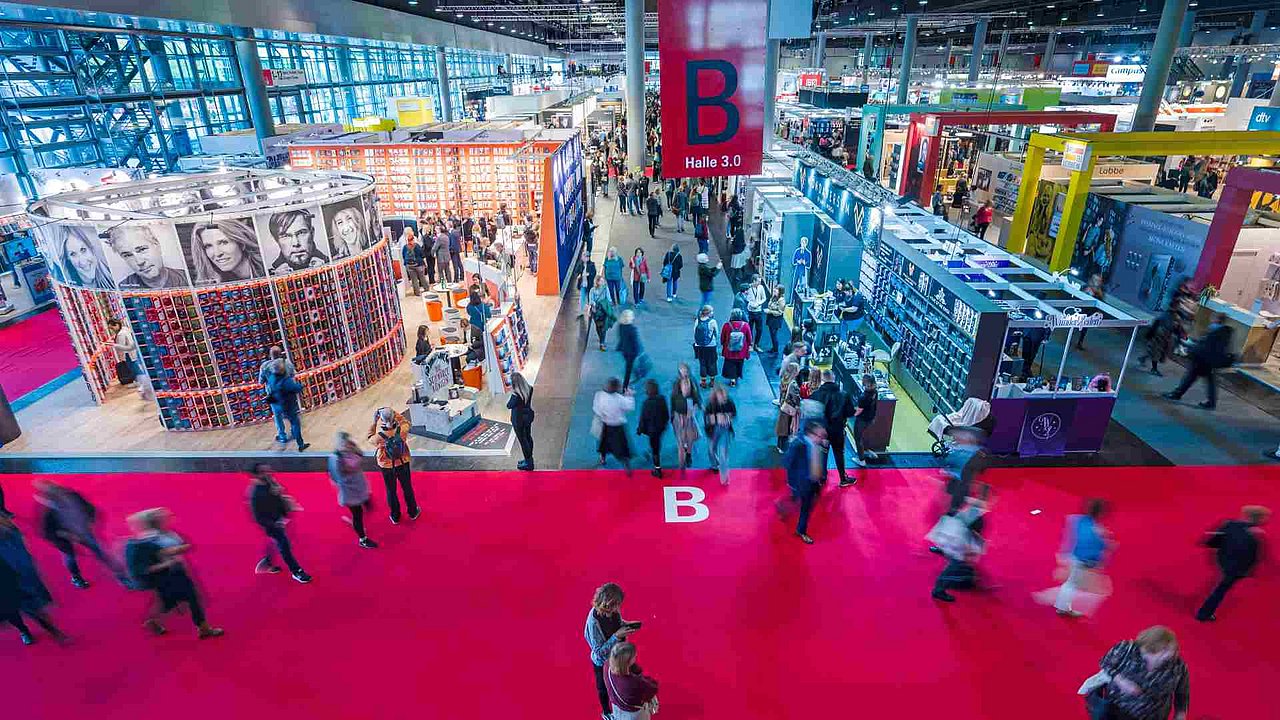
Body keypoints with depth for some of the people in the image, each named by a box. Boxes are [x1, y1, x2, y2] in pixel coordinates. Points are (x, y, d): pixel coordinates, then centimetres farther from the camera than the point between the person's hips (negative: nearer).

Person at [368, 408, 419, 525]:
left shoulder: (380, 436, -29)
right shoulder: (402, 431, -25)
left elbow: (370, 437, -4)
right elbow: (406, 422, 0)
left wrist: (374, 422, -3)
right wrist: (395, 414, -2)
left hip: (386, 465, -1)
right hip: (402, 462, 1)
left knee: (391, 490, 18)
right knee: (407, 488, 20)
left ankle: (395, 516, 34)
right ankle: (413, 512, 37)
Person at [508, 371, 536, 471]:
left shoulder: (516, 396, -34)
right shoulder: (529, 389, -13)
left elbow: (509, 406, -17)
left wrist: (512, 392, -19)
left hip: (519, 419, -7)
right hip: (528, 415, 7)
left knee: (522, 440, 10)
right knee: (528, 437, 23)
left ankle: (528, 463, 24)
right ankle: (529, 459, 41)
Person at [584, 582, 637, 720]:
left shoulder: (613, 610, -21)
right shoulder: (594, 621, -39)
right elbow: (599, 652, -31)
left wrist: (627, 625, -19)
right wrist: (617, 636, -38)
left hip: (616, 655, 5)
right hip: (602, 661, -5)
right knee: (604, 687, 24)